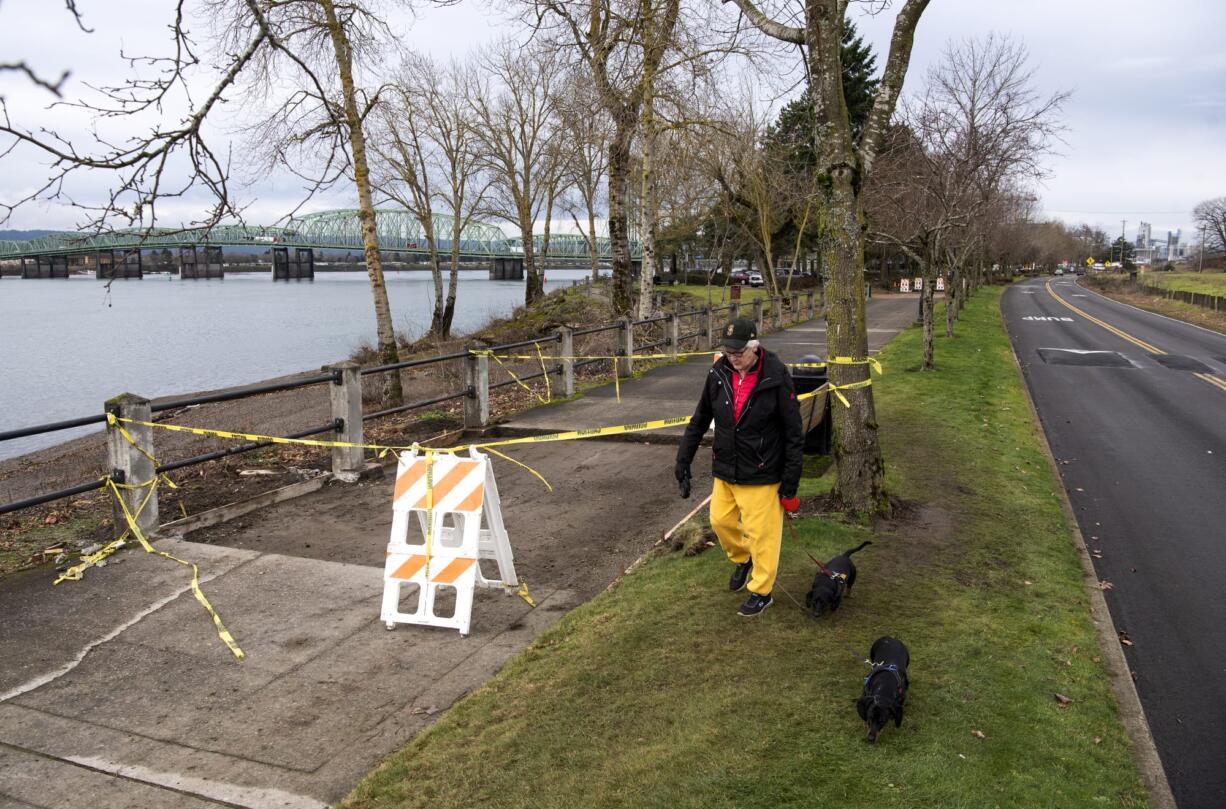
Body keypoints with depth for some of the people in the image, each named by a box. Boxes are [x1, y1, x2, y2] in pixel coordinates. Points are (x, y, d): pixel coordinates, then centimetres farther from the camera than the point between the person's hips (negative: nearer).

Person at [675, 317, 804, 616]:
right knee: (720, 521, 17)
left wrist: (790, 483, -13)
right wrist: (683, 462, 5)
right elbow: (699, 421, 7)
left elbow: (794, 434, -13)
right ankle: (742, 560, 46)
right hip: (725, 470, 5)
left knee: (761, 533, 4)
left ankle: (761, 592, 25)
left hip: (762, 474, -5)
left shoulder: (776, 377, -19)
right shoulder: (718, 373, -6)